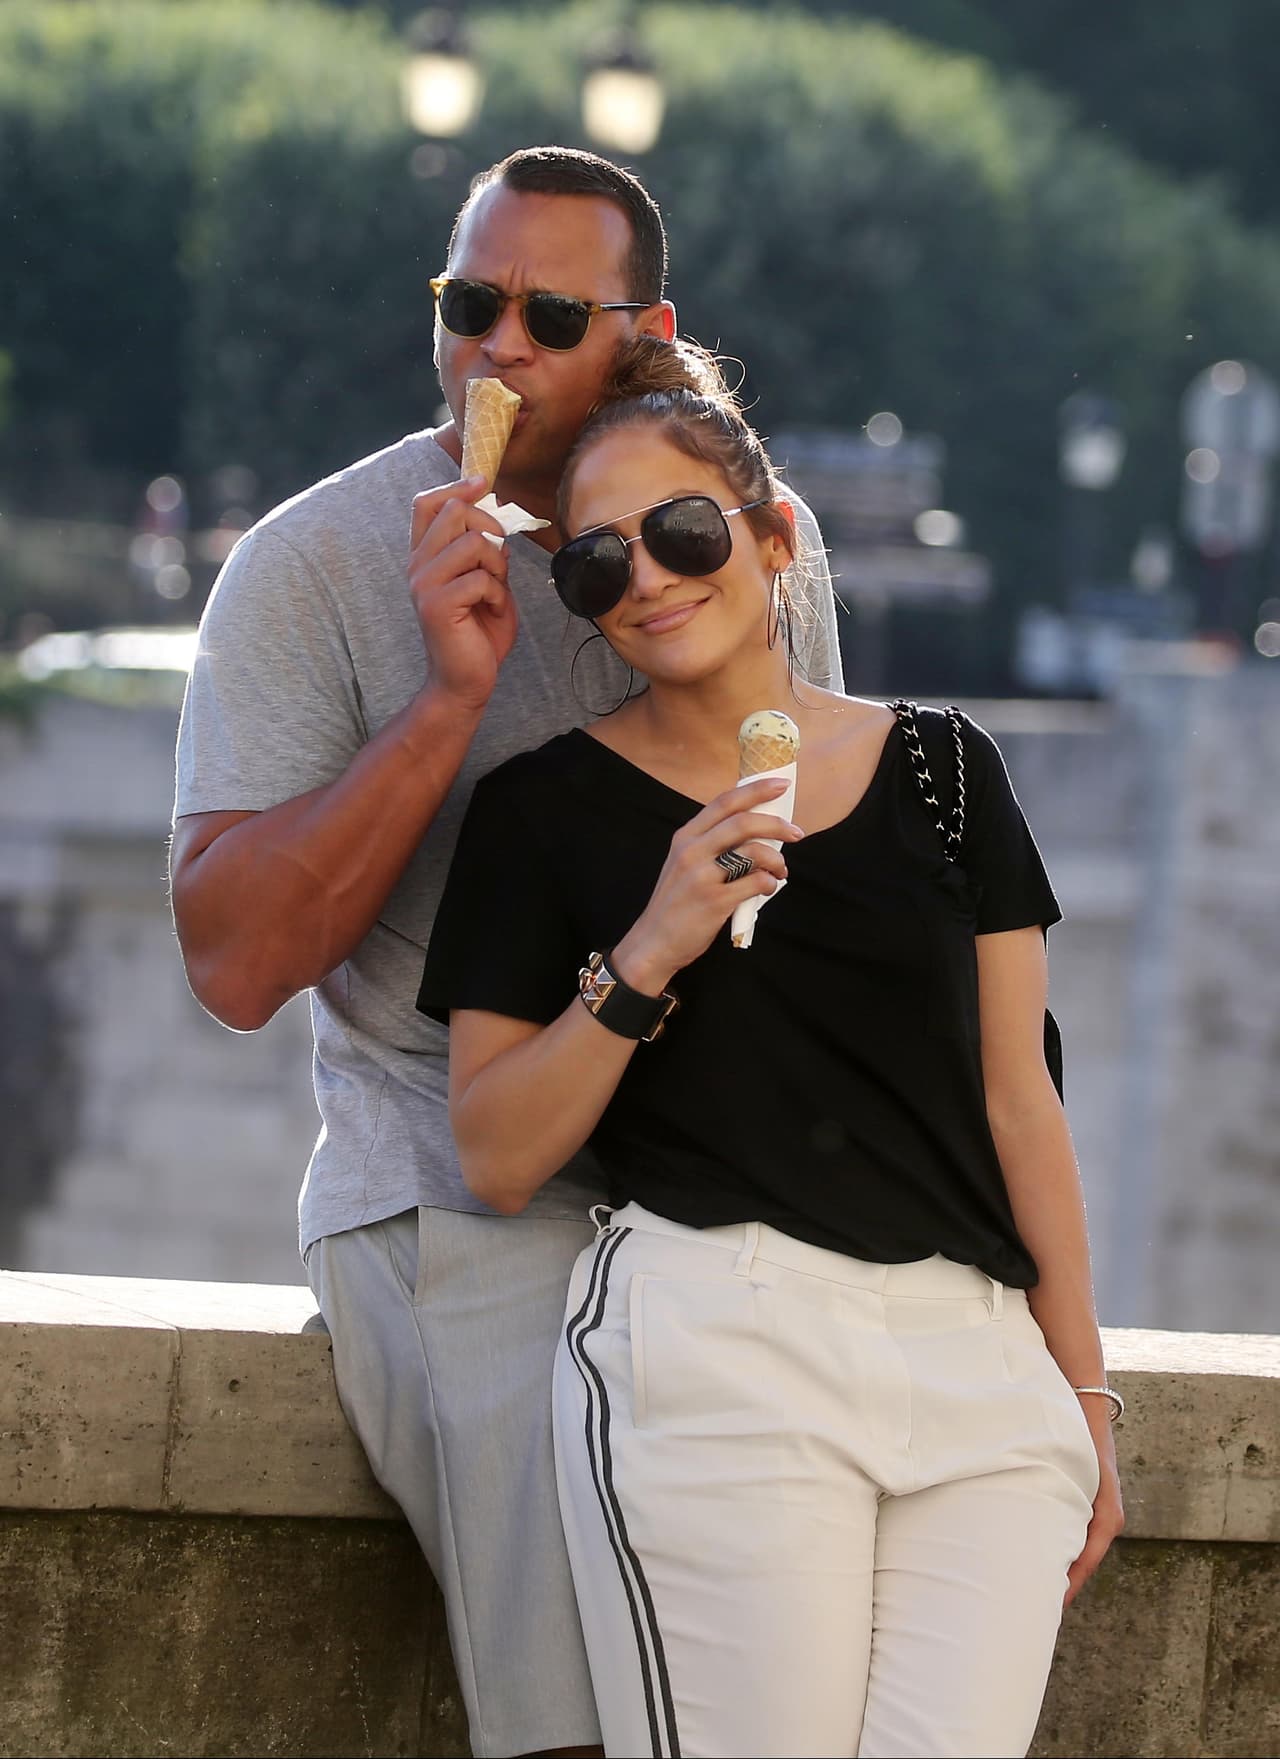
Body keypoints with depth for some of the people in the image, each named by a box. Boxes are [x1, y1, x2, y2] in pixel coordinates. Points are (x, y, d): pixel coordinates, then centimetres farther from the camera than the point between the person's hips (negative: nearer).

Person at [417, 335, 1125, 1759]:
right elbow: (496, 1160, 3)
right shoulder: (549, 808, 6)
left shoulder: (941, 771, 13)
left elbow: (1017, 1104, 15)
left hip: (979, 1363, 3)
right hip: (716, 1345, -3)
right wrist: (646, 956, -10)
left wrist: (1082, 1387, 13)